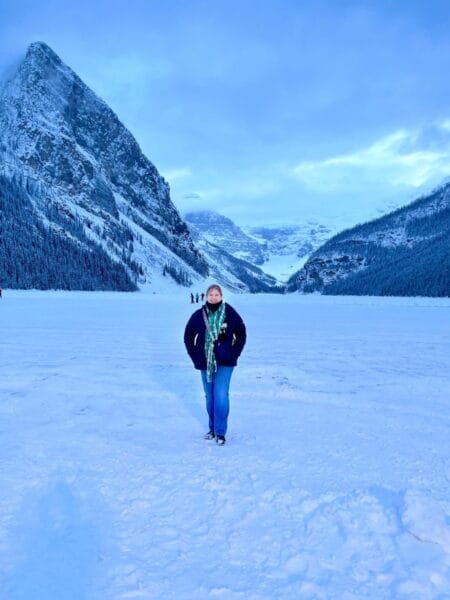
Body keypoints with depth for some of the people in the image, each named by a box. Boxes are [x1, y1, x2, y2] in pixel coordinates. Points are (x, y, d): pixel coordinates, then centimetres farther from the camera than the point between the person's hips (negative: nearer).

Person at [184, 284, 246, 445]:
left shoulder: (230, 313, -6)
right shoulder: (198, 315, -2)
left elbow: (241, 334, 5)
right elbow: (188, 336, 10)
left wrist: (234, 353, 0)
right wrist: (195, 355, 5)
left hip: (224, 362, -2)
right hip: (205, 363, 2)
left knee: (221, 396, -8)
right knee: (209, 396, 12)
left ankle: (221, 432, 3)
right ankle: (212, 428, 27)